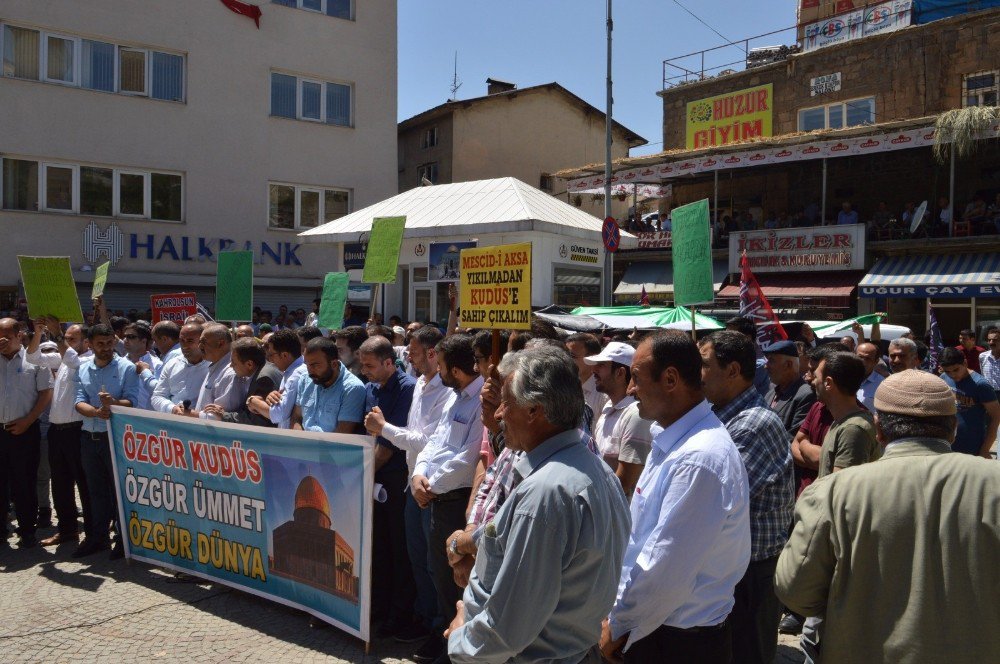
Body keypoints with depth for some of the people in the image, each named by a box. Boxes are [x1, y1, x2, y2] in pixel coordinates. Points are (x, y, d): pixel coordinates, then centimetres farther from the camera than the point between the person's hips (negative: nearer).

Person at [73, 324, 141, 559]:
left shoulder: (126, 368, -6)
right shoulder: (82, 370, 7)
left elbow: (132, 401, -13)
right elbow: (79, 402, -3)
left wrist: (113, 403, -33)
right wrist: (96, 412, -23)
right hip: (89, 437, 5)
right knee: (96, 489, 14)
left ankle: (124, 538, 13)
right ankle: (97, 537, 26)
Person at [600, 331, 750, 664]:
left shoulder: (698, 460, -27)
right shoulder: (671, 441, 4)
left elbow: (666, 571, -26)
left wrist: (617, 625, -12)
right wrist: (619, 614, 9)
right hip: (651, 624, 8)